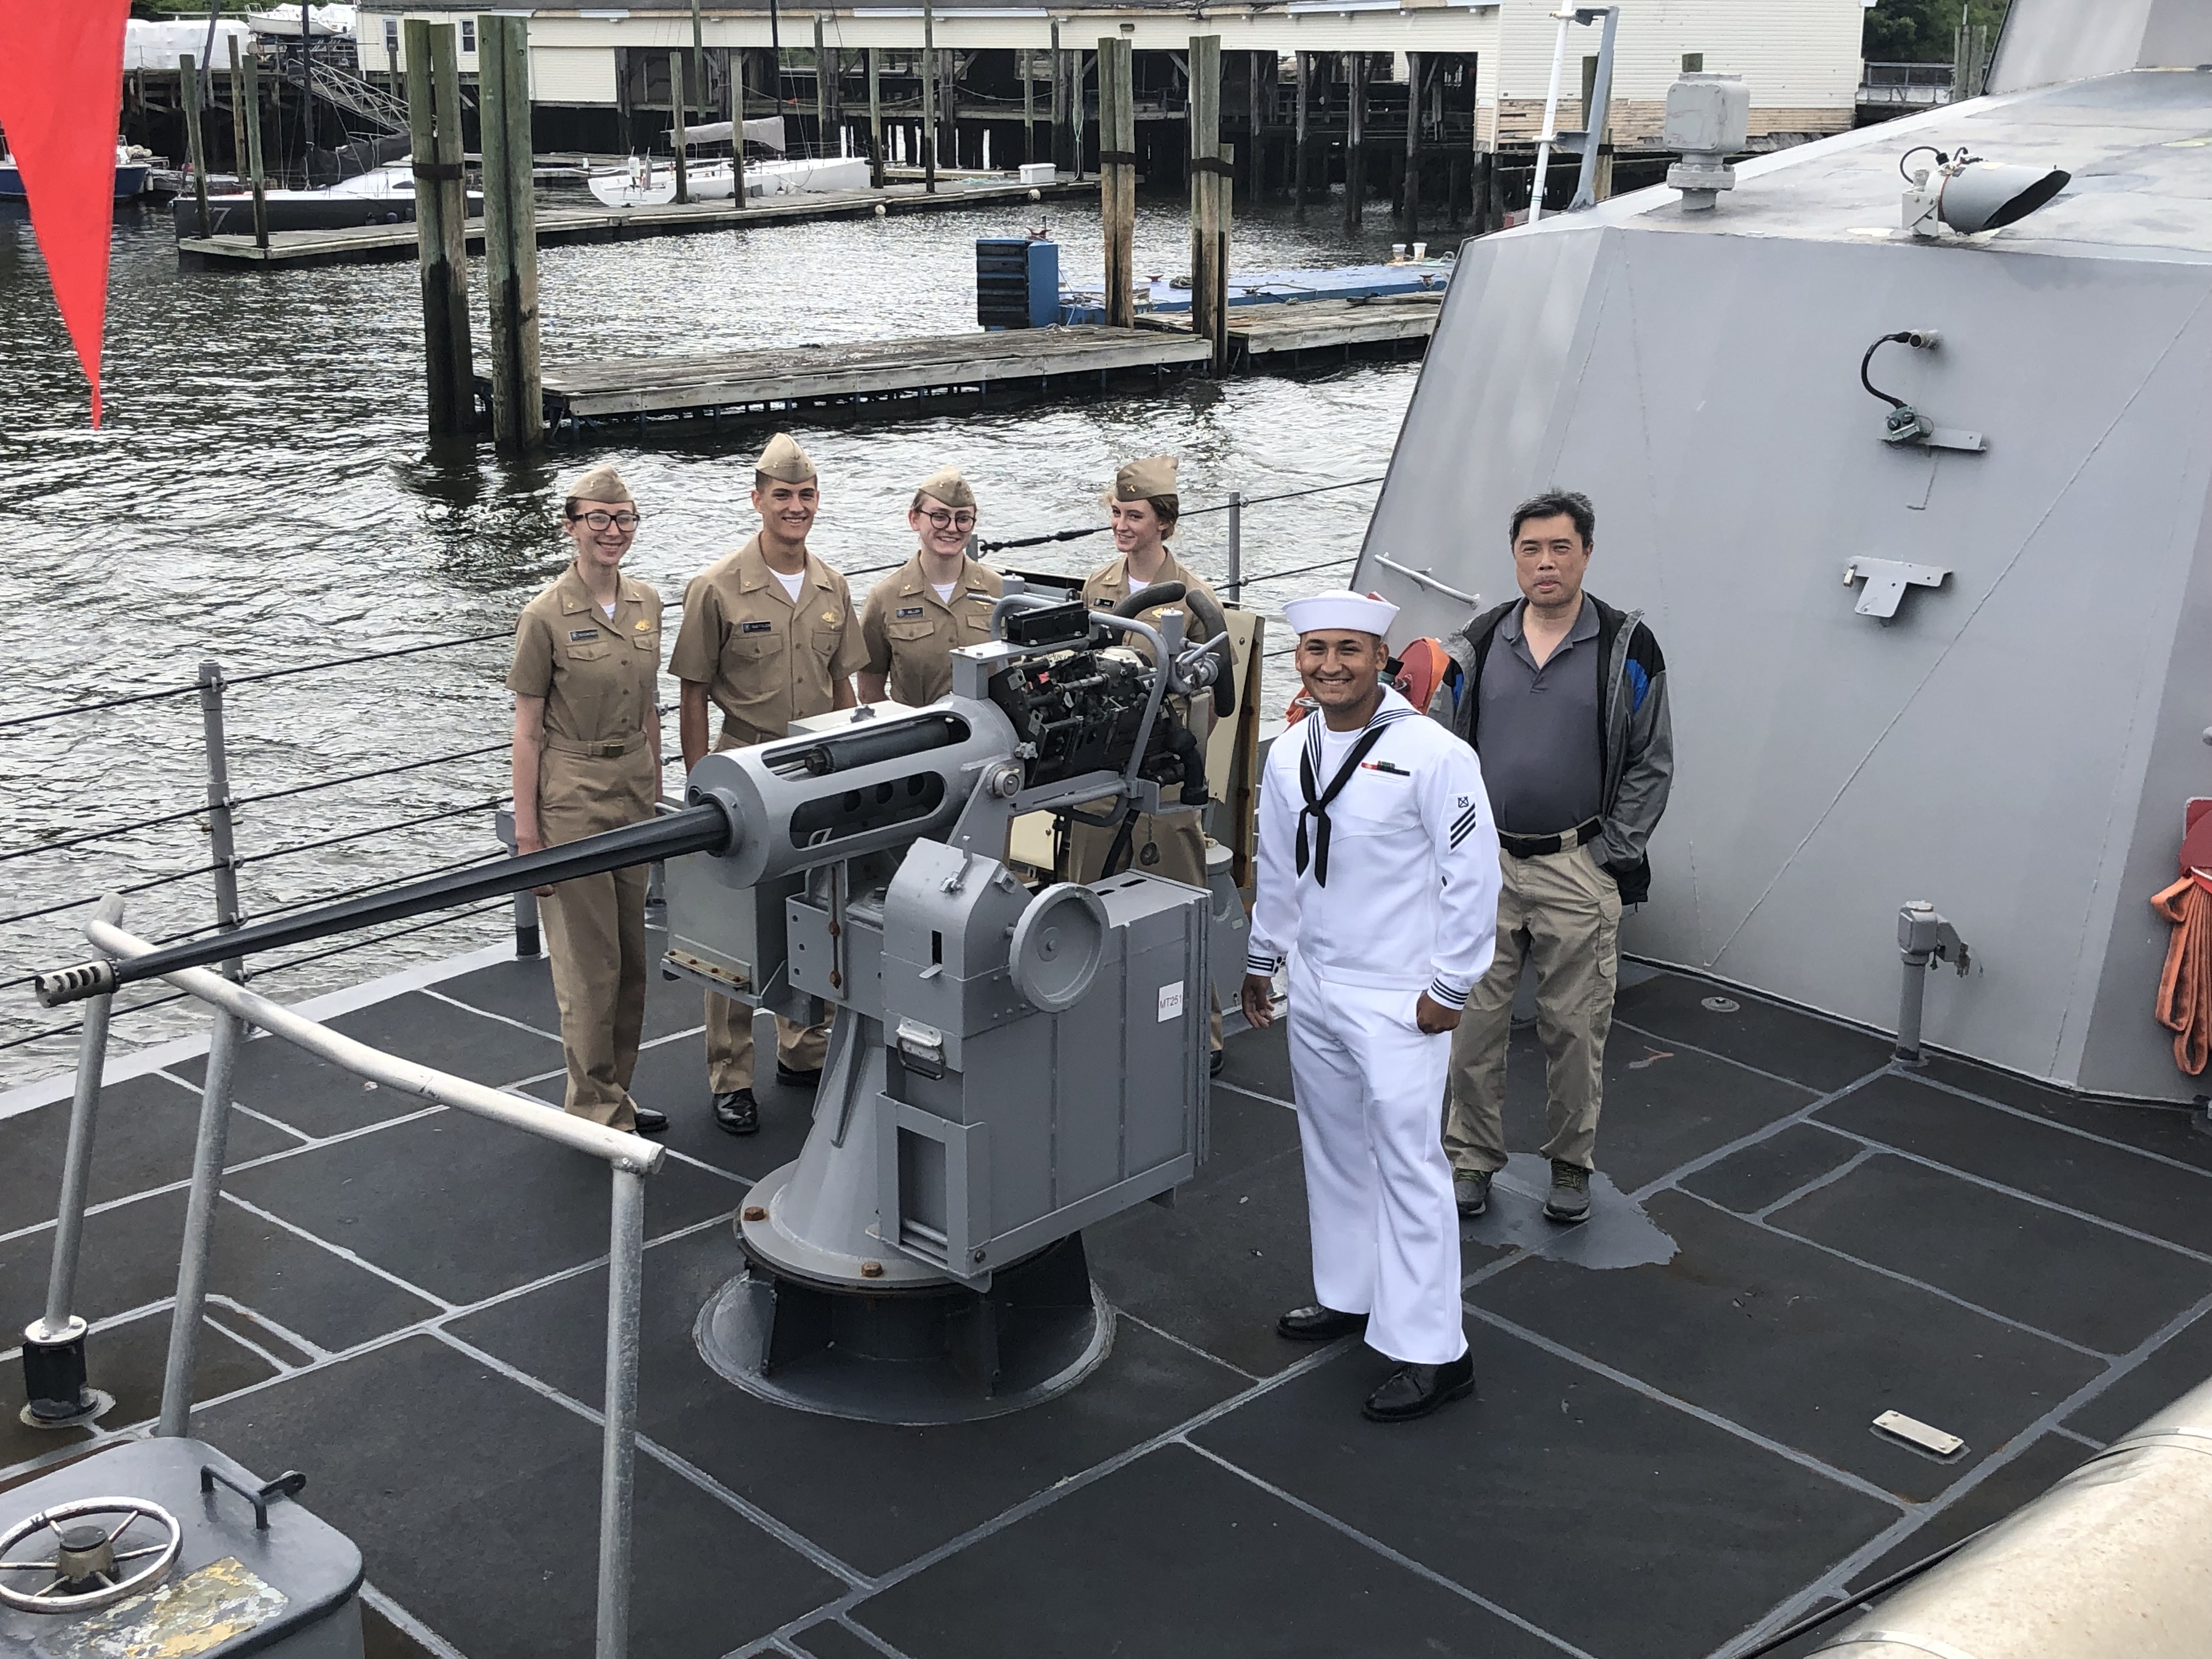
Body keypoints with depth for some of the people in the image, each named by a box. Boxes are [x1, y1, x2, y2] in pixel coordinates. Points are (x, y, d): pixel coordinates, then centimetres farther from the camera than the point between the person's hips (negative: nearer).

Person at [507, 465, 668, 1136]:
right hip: (571, 795, -6)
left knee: (631, 953, 12)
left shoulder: (645, 602, 6)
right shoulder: (548, 614, -11)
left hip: (633, 791, 6)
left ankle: (616, 1094, 25)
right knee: (589, 960, -1)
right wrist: (527, 831, -12)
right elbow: (527, 729, -10)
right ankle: (597, 1112, 9)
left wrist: (656, 790, 16)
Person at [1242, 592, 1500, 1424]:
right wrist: (1261, 961, 22)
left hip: (1398, 1001, -7)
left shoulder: (1432, 754, -16)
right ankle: (1349, 1295, 37)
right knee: (1333, 1149, 18)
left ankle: (1433, 1354, 1)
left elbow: (1474, 875, -14)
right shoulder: (1288, 754, 5)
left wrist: (1449, 987, -13)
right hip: (1315, 988, 7)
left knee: (1408, 1162, -5)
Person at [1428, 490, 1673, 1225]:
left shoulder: (1627, 647, -2)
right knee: (1473, 1022, 6)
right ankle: (1472, 1160, 21)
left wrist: (1613, 857, -5)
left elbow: (1651, 764, -1)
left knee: (1574, 1027, 6)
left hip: (1579, 870, -2)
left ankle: (1572, 1166, 22)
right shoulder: (1477, 645, 4)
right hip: (1485, 867, 2)